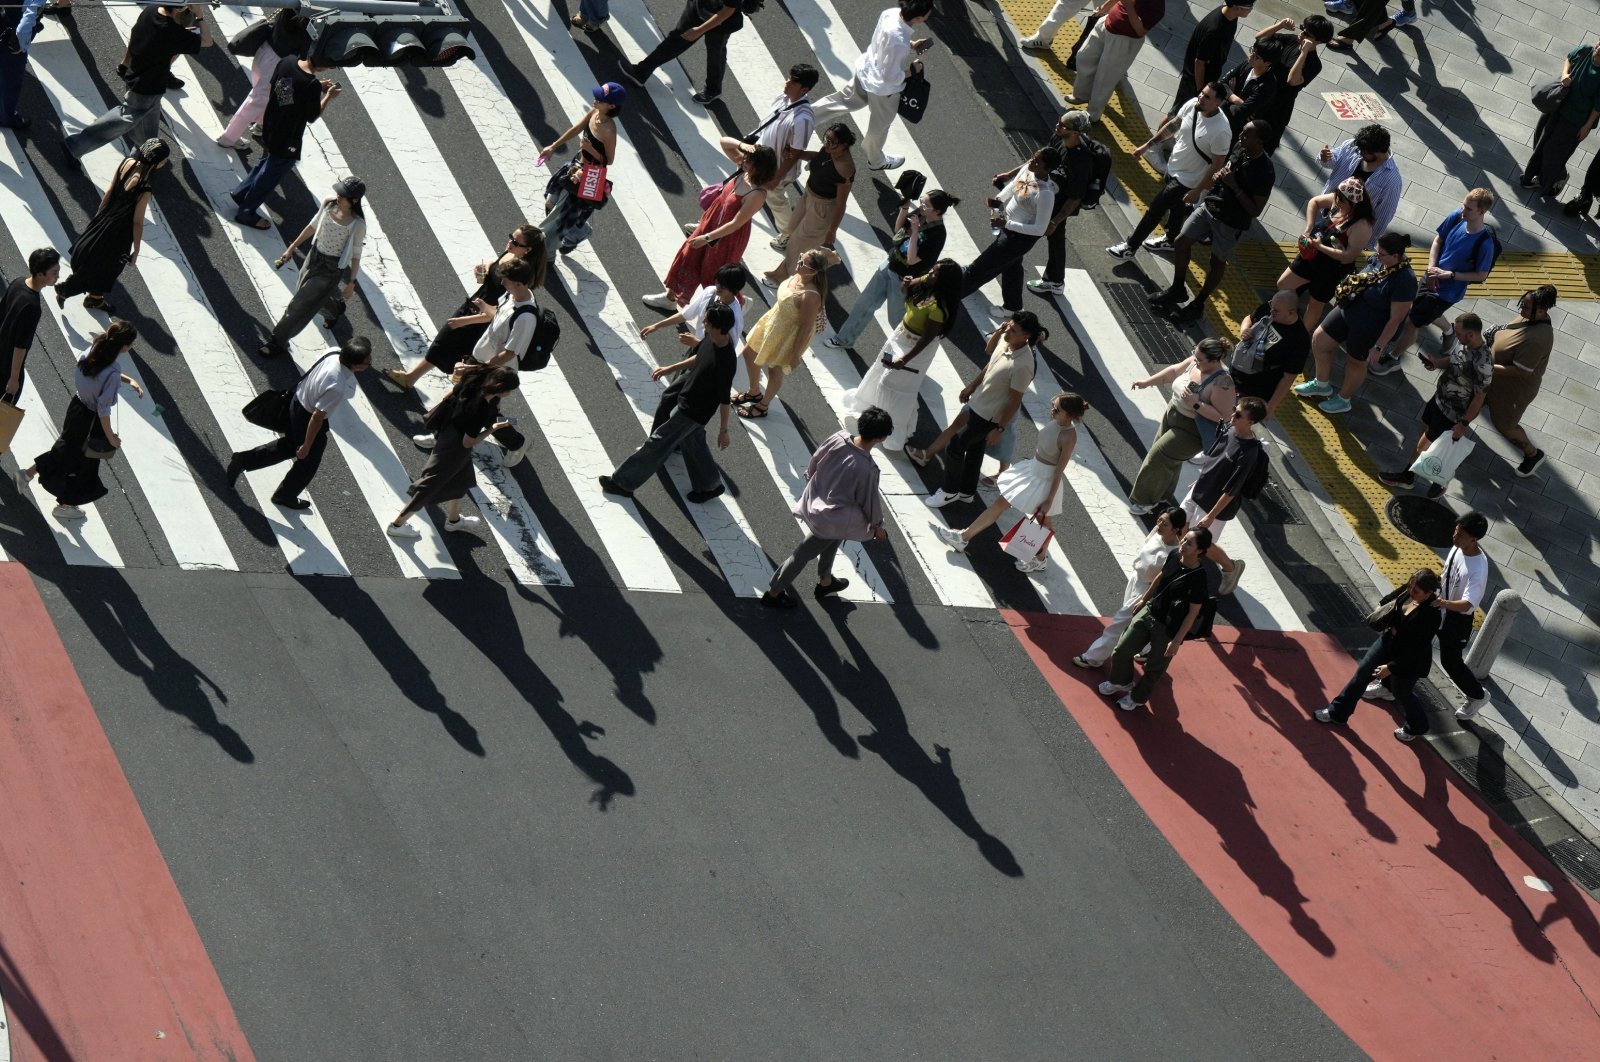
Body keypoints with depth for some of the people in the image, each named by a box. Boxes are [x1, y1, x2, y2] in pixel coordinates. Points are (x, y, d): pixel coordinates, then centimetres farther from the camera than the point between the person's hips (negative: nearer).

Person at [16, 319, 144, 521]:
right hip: (90, 421, -7)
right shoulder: (112, 373, -34)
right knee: (84, 465, 18)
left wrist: (129, 380, 2)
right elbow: (103, 409, -26)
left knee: (67, 448, 32)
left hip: (76, 406, 7)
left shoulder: (91, 352, -13)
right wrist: (111, 437, -14)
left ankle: (27, 473, 42)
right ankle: (64, 506, 38)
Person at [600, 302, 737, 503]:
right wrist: (671, 368, 18)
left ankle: (624, 482, 17)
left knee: (658, 443, 4)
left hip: (692, 411, -8)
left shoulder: (725, 361, -35)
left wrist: (723, 430, -14)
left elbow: (724, 400, -24)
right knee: (693, 445, 23)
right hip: (684, 397, 8)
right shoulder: (710, 339, -11)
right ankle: (710, 485, 41)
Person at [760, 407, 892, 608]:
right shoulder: (866, 469, -35)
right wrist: (878, 526, 2)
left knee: (832, 539, 32)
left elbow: (814, 462, -1)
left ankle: (825, 581, 53)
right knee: (804, 554, 12)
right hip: (831, 518, -7)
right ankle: (774, 592, 29)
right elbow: (869, 500, -18)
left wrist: (810, 478, 21)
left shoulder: (838, 438, -19)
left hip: (815, 499, 7)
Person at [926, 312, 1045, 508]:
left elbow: (1015, 401, -24)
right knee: (974, 448, 24)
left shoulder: (1023, 365, -35)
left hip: (990, 416, -8)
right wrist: (971, 386, 20)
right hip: (979, 404, 8)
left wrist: (999, 429, -16)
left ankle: (949, 491, 27)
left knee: (955, 448, 5)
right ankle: (966, 491, 43)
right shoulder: (1005, 343, -11)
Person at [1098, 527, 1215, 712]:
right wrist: (1144, 599, 20)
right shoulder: (1174, 555, -11)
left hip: (1168, 628, -6)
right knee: (1121, 651, 15)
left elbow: (1193, 613, -21)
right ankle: (1121, 682, 45)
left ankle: (1138, 698, 42)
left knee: (1154, 668, 15)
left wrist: (1177, 640, -17)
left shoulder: (1200, 578, -29)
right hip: (1149, 611, 6)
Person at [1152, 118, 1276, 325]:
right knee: (1181, 242, 11)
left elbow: (1255, 211, -23)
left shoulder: (1265, 172, -27)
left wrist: (1234, 186, -29)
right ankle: (1178, 289, 32)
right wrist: (1217, 177, -8)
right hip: (1210, 207, 7)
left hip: (1231, 223, -7)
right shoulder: (1240, 149, -7)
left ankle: (1197, 305, 31)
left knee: (1217, 263, 11)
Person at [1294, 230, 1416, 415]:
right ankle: (1321, 385, 43)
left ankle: (1343, 401, 46)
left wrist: (1378, 347, -21)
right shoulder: (1379, 259, -13)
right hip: (1347, 310, 7)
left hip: (1367, 330, -7)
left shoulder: (1404, 281, -34)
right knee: (1319, 340, 18)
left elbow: (1396, 319, -27)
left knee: (1356, 363, 18)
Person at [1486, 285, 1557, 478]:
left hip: (1514, 388, -8)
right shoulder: (1532, 317, -15)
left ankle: (1533, 454, 39)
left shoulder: (1536, 340, -41)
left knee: (1505, 425, 15)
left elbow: (1519, 372, -34)